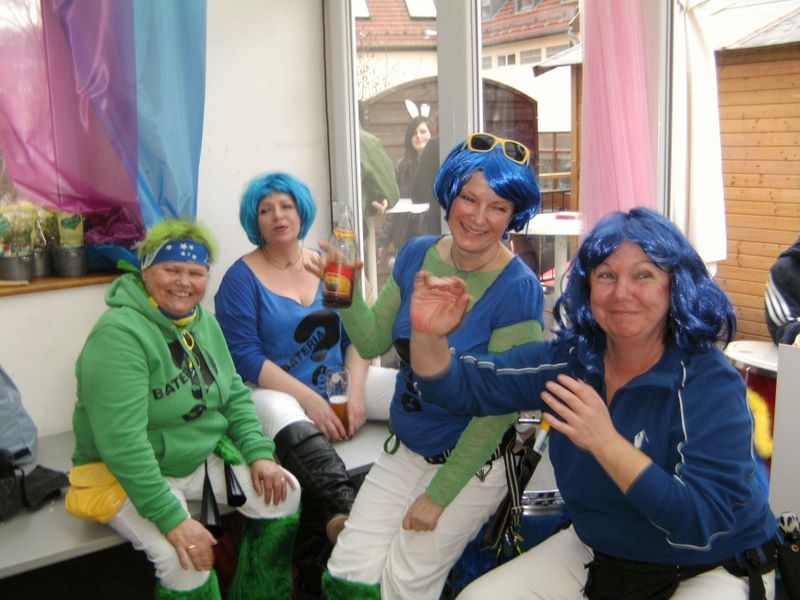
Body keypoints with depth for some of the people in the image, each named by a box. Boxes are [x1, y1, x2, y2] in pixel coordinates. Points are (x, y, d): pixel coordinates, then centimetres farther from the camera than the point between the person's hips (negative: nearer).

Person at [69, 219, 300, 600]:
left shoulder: (203, 321, 4)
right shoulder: (119, 334, -23)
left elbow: (234, 395, 9)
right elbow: (122, 443, -28)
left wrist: (259, 454, -6)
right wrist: (172, 519, -30)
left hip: (205, 456, 8)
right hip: (127, 475, -7)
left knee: (285, 495, -7)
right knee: (185, 560, -29)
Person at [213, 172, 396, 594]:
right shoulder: (242, 277, 0)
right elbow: (244, 356, -9)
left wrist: (356, 391, -9)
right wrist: (310, 399, -18)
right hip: (278, 390, -5)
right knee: (294, 427, -42)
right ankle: (345, 512, -62)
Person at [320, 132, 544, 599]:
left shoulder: (518, 290, -20)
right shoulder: (417, 254, -3)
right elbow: (373, 342, 3)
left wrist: (439, 494, -13)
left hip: (472, 464, -4)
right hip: (403, 451, 5)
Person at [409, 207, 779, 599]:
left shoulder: (711, 385, -23)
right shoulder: (569, 359, -7)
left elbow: (704, 522, -30)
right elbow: (463, 386, -4)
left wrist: (606, 442, -38)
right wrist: (428, 335, -24)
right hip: (595, 552, 5)